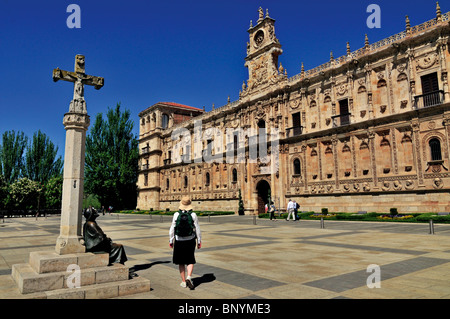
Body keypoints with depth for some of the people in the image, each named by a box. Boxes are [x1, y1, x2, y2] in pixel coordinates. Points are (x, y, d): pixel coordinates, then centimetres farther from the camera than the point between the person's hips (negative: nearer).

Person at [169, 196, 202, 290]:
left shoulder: (176, 215, -8)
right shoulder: (193, 215, -8)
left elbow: (172, 229, -4)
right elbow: (197, 229, -5)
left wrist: (171, 241, 6)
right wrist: (199, 241, 5)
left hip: (179, 241, 0)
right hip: (190, 241, 0)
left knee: (181, 262, 14)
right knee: (190, 261, 12)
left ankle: (183, 281, 19)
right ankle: (189, 277, -9)